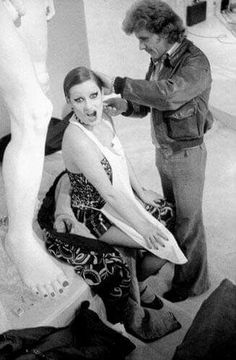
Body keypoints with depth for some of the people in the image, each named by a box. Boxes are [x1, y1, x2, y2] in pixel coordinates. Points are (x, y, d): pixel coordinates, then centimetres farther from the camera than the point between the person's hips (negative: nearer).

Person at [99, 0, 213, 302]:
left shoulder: (195, 63, -21)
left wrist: (118, 83, -34)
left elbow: (168, 94, -40)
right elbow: (148, 104, 7)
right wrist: (124, 105, -14)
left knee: (188, 219, 6)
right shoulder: (158, 60, 4)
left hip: (186, 154, -7)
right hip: (163, 151, 8)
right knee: (171, 211, 23)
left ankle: (193, 281, 26)